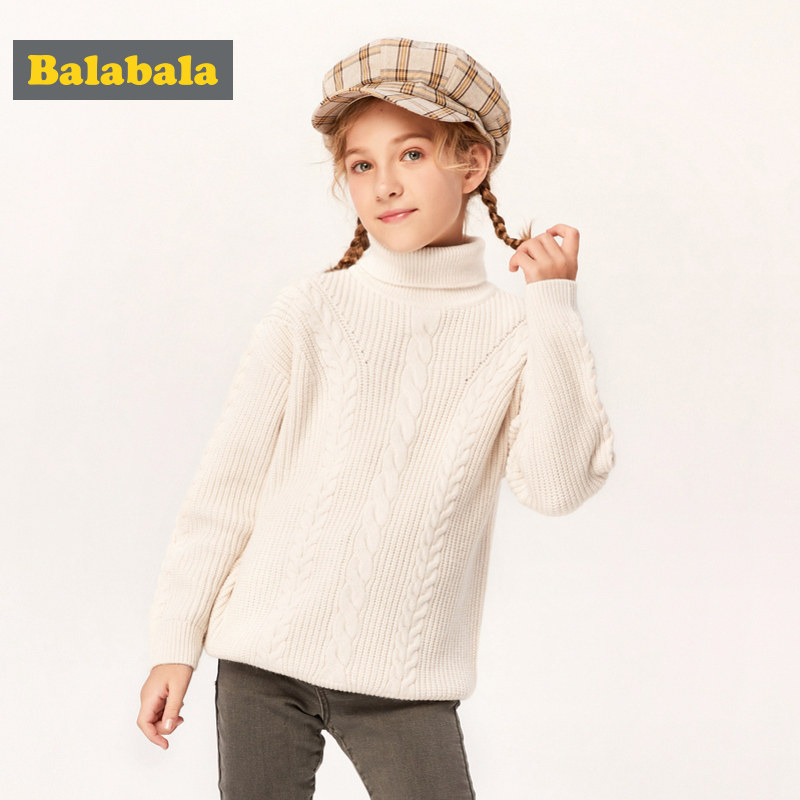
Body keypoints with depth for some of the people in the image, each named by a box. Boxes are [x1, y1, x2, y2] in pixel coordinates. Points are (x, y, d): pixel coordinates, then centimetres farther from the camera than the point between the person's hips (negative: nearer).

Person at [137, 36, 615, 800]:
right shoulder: (312, 311, -2)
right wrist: (174, 642, 2)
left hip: (408, 686, 0)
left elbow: (559, 484, -14)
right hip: (264, 658, 0)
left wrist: (554, 307, -13)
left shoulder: (513, 332, 0)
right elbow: (226, 485, 1)